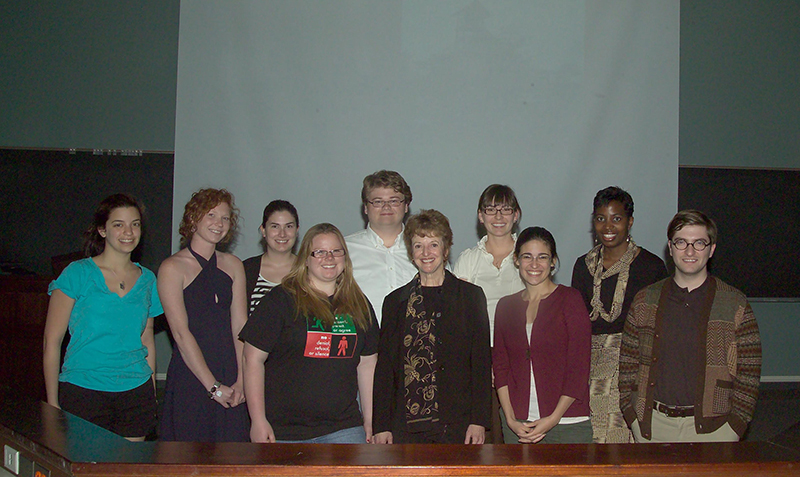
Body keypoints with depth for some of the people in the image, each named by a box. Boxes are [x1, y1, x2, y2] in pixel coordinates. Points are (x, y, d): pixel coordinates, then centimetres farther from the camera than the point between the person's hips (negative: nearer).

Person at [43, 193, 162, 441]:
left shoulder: (147, 280, 9)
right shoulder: (78, 274, -4)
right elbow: (52, 341, -3)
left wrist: (151, 396, 12)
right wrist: (52, 404, -6)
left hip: (136, 394, 4)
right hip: (82, 390, -3)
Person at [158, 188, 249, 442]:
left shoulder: (233, 265, 11)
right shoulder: (172, 268, -3)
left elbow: (240, 326, 5)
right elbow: (181, 333, -10)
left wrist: (241, 380, -6)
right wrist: (213, 386, -13)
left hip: (230, 377, 4)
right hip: (190, 378, -4)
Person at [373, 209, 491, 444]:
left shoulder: (471, 295, 7)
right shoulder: (396, 301, 10)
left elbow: (482, 361, 2)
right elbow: (384, 367, 9)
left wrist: (479, 420, -6)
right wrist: (381, 426, 2)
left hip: (456, 424, -1)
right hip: (406, 423, 1)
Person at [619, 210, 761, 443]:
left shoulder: (735, 304, 2)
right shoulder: (645, 301, 7)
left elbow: (749, 372, 1)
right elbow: (628, 363, 9)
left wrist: (735, 425, -7)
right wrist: (632, 415, 0)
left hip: (710, 427, -1)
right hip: (652, 425, 2)